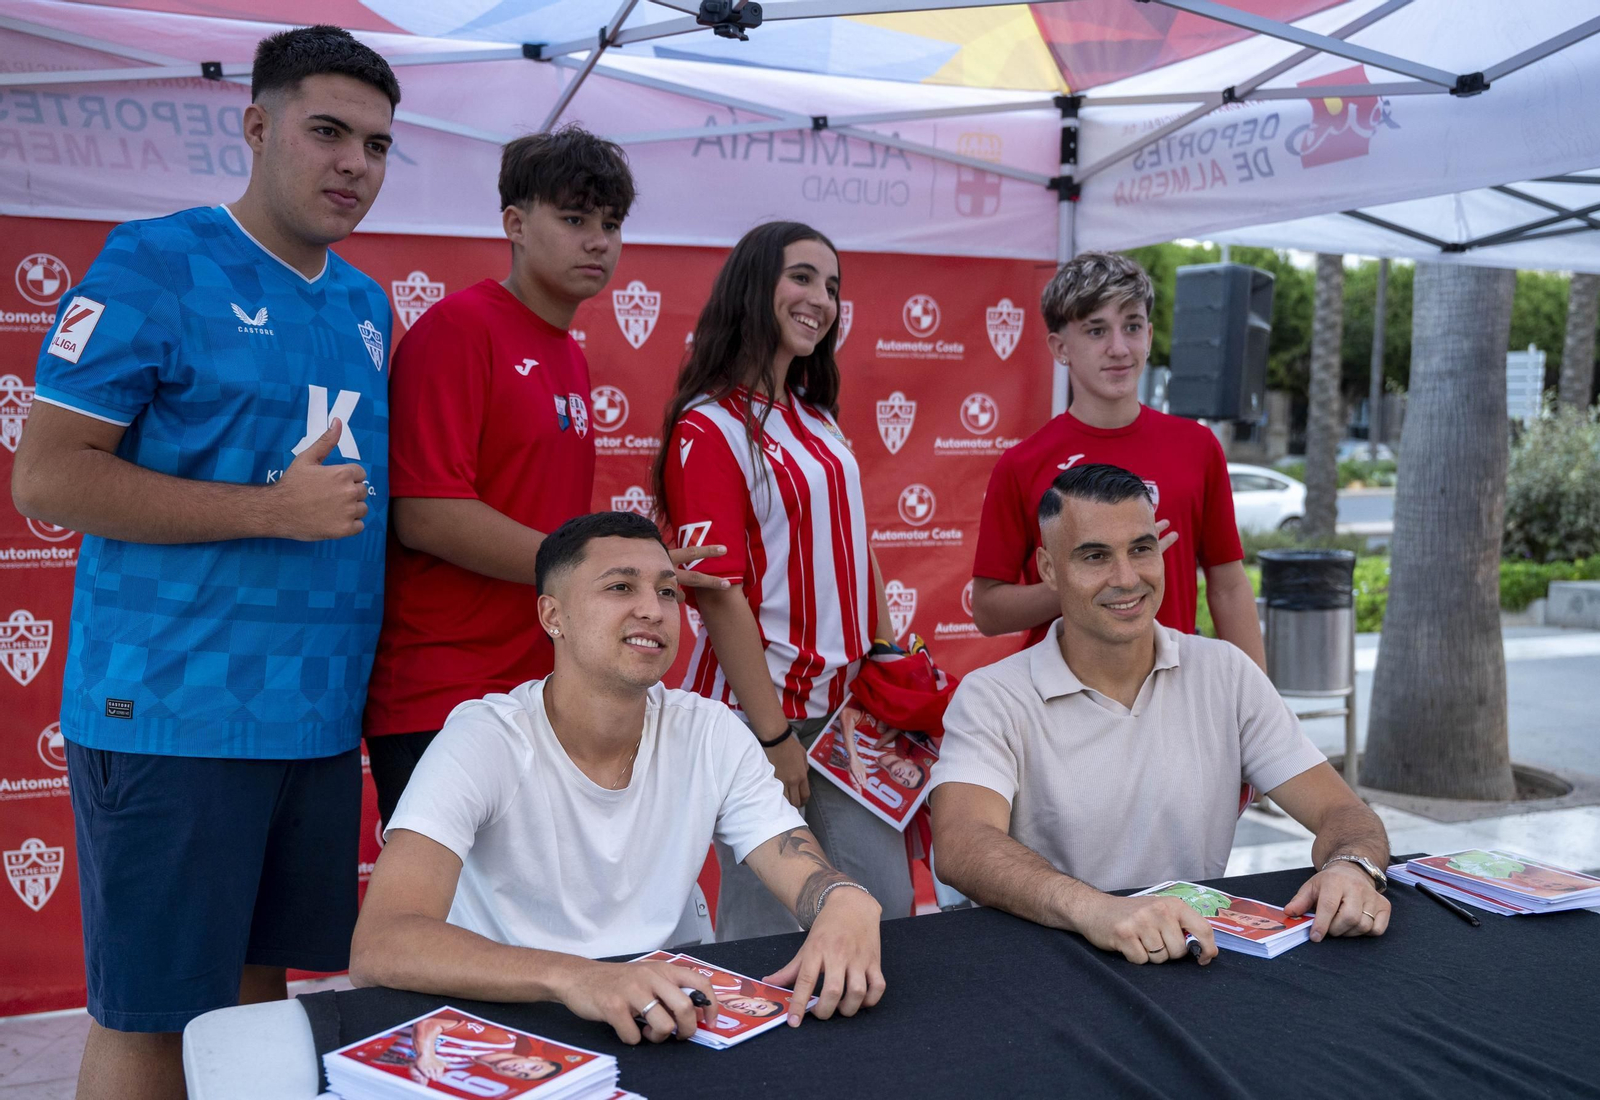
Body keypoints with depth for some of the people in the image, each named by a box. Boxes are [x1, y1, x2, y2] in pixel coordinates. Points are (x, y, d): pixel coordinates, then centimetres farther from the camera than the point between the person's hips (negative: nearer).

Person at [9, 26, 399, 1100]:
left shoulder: (368, 305, 13)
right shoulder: (155, 264, -7)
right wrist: (274, 508, -18)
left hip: (320, 718, 6)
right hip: (174, 716, -6)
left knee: (260, 989, 16)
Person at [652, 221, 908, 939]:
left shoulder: (817, 421, 13)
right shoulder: (710, 427, -11)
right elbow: (719, 594, -15)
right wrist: (774, 736, -16)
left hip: (849, 705, 7)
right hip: (760, 710, -7)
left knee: (887, 910, 10)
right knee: (771, 928, 3)